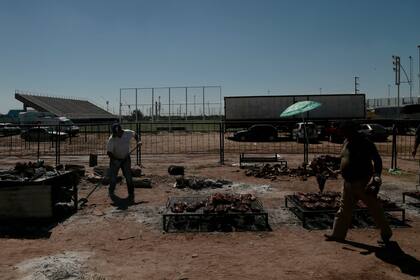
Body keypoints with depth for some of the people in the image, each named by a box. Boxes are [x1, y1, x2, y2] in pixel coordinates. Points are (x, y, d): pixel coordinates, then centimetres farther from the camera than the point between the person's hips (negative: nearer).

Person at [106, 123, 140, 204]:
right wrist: (114, 160, -36)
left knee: (128, 177, -3)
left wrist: (137, 141, -7)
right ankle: (111, 192, 33)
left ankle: (131, 195, 8)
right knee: (113, 177, 5)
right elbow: (108, 152, -23)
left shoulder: (128, 133, -15)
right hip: (115, 159, -2)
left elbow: (135, 134, 8)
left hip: (126, 158, 2)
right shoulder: (112, 139, -24)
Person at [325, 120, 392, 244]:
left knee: (375, 209, 5)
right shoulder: (346, 142, 9)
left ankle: (386, 233, 22)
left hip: (363, 183, -8)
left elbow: (377, 160, -14)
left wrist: (377, 175, -24)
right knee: (344, 209, 12)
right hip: (349, 183, 8)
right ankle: (338, 234, 20)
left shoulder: (365, 143, -14)